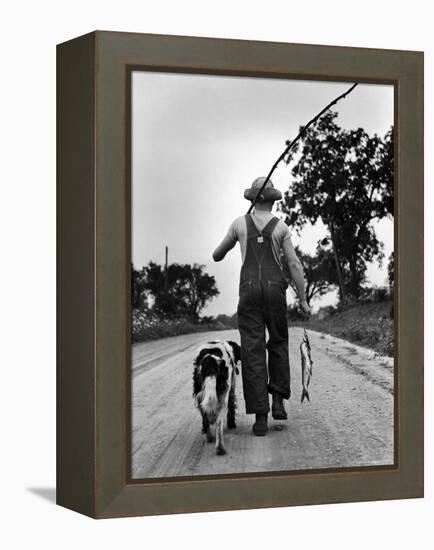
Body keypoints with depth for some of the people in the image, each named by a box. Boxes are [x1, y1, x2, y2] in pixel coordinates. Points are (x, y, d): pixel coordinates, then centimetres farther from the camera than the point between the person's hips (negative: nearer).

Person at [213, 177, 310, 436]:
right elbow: (294, 264, -4)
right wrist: (303, 299, 0)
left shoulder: (240, 223, 5)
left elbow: (217, 256, 14)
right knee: (278, 342, 21)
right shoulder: (281, 226, 2)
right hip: (275, 290, 0)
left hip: (249, 291, 0)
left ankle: (260, 416, -6)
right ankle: (278, 400, 8)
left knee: (253, 352, -1)